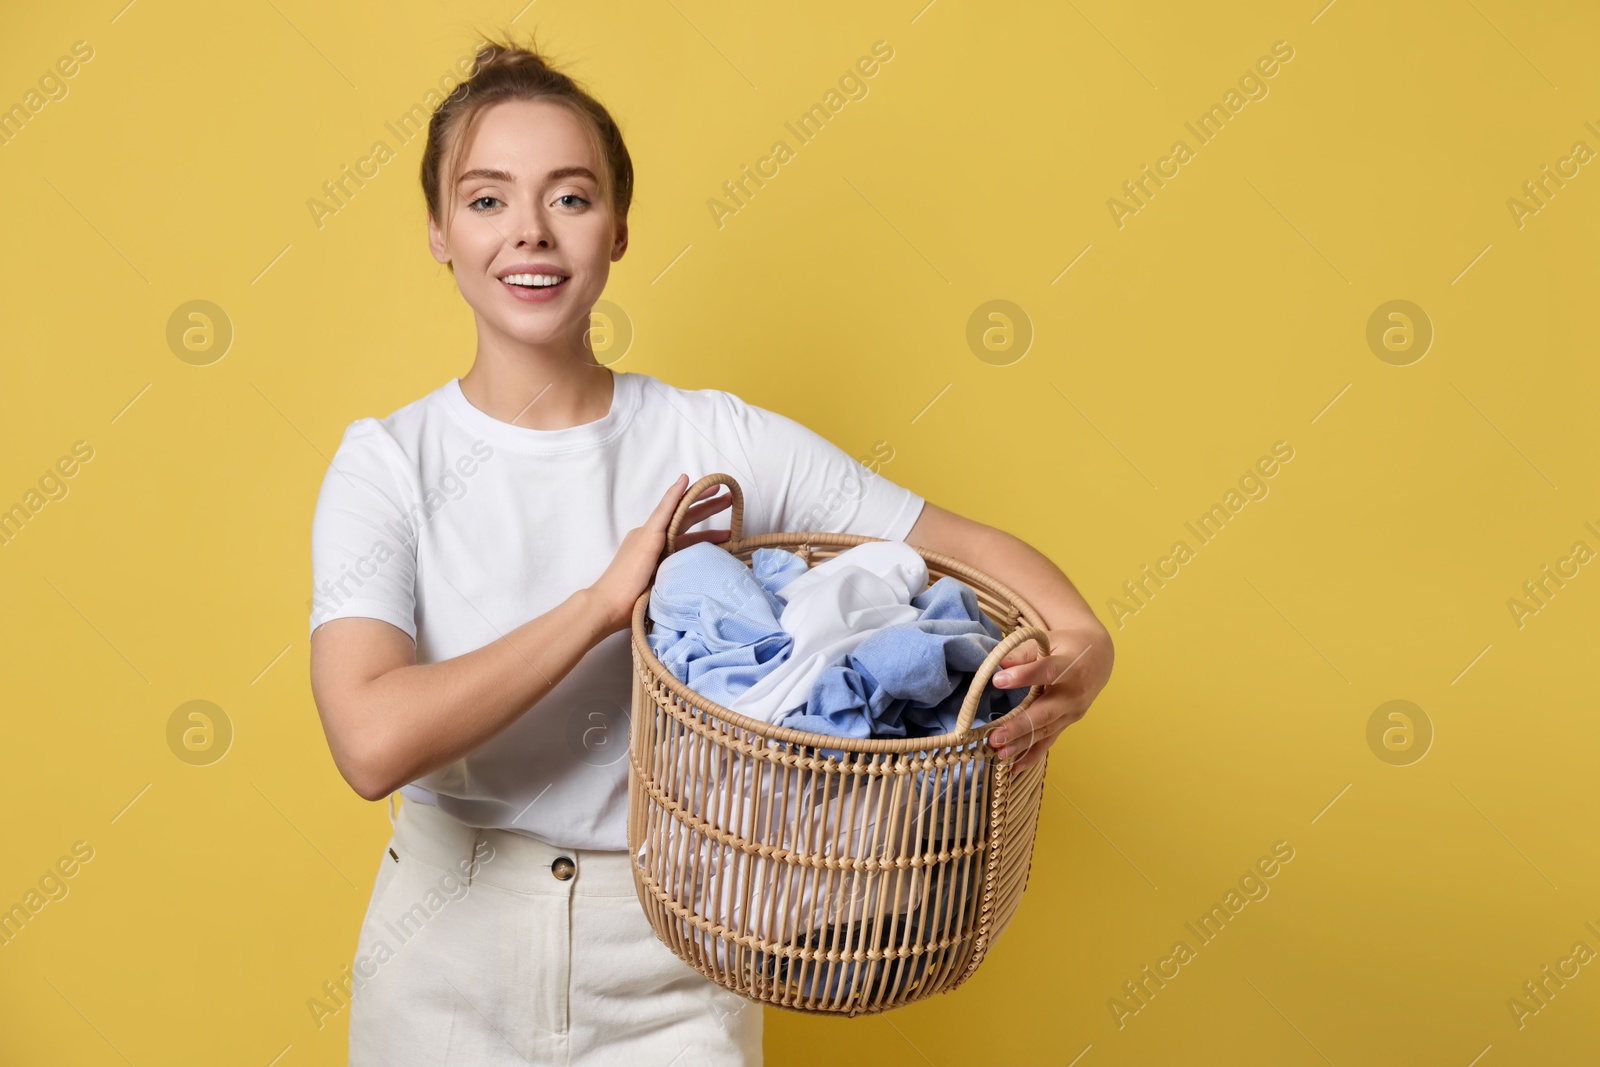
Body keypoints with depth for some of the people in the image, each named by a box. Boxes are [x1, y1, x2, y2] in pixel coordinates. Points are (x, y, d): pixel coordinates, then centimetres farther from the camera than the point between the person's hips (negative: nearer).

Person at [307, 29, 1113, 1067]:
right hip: (450, 954, 0)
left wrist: (1082, 648, -26)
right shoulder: (388, 462, -9)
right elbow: (373, 740, -23)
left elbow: (969, 545, -6)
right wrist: (603, 600, -25)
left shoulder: (719, 443, -8)